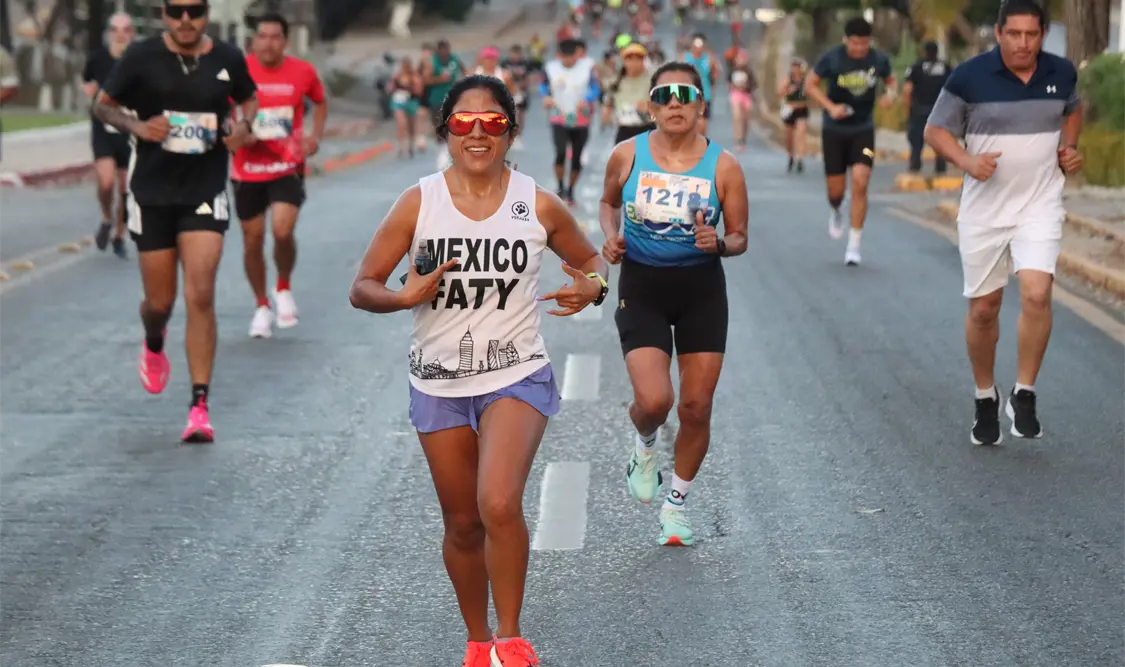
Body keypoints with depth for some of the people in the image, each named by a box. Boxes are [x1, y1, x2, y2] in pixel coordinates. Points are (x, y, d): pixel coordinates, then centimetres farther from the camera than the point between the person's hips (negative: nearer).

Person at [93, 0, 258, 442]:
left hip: (206, 192, 0)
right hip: (152, 193, 0)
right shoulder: (142, 57, -6)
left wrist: (244, 127, -3)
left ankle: (200, 407, -8)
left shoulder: (227, 59, 0)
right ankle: (153, 346, 47)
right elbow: (103, 104, 4)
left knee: (200, 298, -12)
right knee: (159, 302, 8)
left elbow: (248, 98, 19)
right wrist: (136, 126, -16)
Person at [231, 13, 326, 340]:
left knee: (283, 231, -19)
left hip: (287, 167, -1)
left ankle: (284, 289, 11)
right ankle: (262, 306, 28)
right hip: (248, 169, 1)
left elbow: (320, 102, 16)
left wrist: (315, 135, 1)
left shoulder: (303, 72, -5)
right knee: (253, 239, 8)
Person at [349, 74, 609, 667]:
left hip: (516, 377, -2)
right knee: (462, 524, 11)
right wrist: (404, 297, -23)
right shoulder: (418, 204, -5)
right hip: (438, 384, 2)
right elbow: (362, 288, -2)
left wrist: (593, 288, -11)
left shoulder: (538, 205, -4)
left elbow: (590, 260, 12)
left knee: (499, 505, -24)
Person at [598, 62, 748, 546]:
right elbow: (608, 202, 15)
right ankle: (644, 444, 20)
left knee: (696, 407, 4)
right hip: (642, 288, -1)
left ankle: (676, 502, 27)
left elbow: (739, 238, 1)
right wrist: (611, 237, -6)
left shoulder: (723, 166, -7)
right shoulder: (627, 156, -5)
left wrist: (718, 243, -22)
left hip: (702, 291, 1)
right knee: (653, 400, -18)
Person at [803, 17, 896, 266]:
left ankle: (854, 246, -5)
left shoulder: (879, 59, -7)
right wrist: (831, 107, -18)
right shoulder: (832, 58, -13)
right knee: (836, 190, 3)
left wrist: (891, 93, -12)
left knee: (860, 183, -15)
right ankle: (836, 213, 43)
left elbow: (891, 80, 12)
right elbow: (810, 84, -4)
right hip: (834, 130, -1)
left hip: (863, 130, 1)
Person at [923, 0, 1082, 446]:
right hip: (984, 209, -1)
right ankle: (985, 400, 28)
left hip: (1040, 204, 1)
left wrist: (1070, 146, 5)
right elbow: (936, 129, -2)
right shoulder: (969, 77, -11)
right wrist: (967, 162, -19)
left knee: (1036, 294, -19)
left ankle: (1024, 396, -3)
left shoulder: (1061, 73, 0)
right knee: (983, 309, 7)